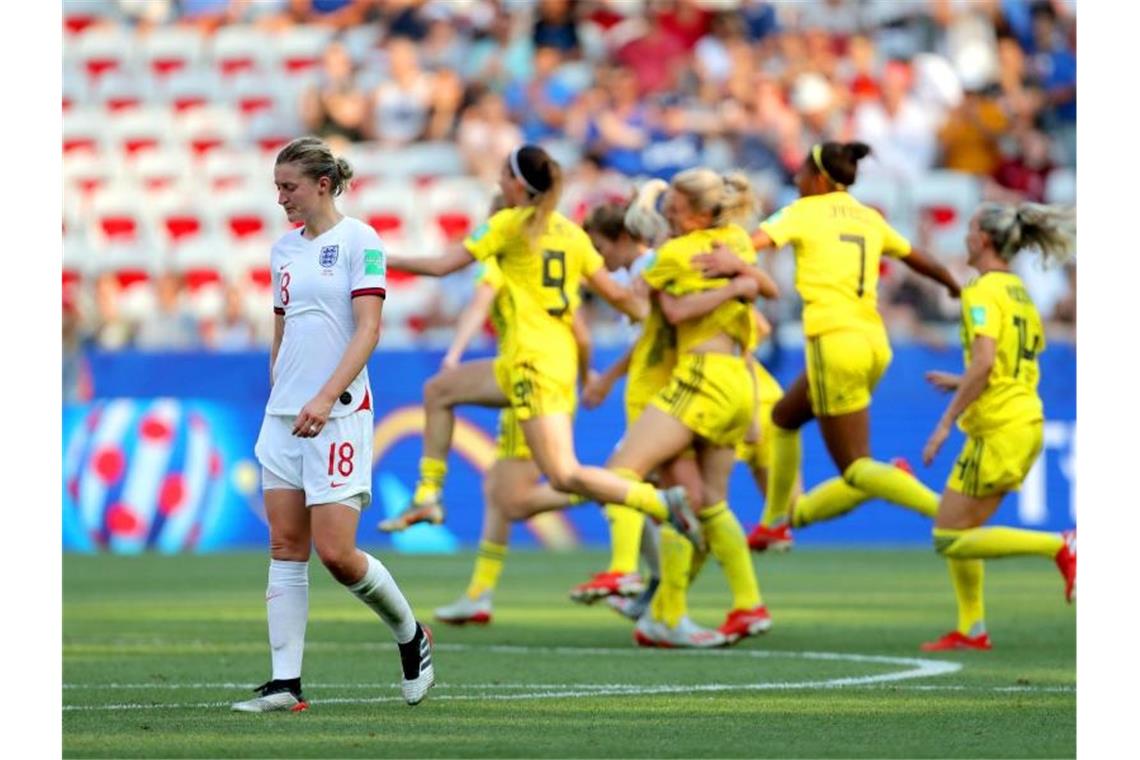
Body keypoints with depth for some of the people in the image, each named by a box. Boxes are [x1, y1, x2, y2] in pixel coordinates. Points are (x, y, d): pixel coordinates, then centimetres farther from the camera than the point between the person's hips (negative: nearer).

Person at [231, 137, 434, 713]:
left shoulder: (358, 241, -7)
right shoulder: (284, 250, 14)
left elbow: (368, 329, -14)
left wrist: (325, 397, -23)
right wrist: (277, 398, 17)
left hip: (339, 413, -7)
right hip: (283, 416, 7)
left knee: (335, 553, -10)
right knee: (285, 547, 1)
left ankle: (410, 635, 15)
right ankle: (285, 682, 1)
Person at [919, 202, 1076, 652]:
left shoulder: (983, 291, -12)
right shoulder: (1019, 292, 16)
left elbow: (983, 362, -24)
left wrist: (946, 421, -19)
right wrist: (959, 384, 25)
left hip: (998, 430, -9)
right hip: (1026, 424, 9)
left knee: (950, 539, -5)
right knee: (957, 533, 15)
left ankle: (1059, 547, -15)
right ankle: (971, 629, 14)